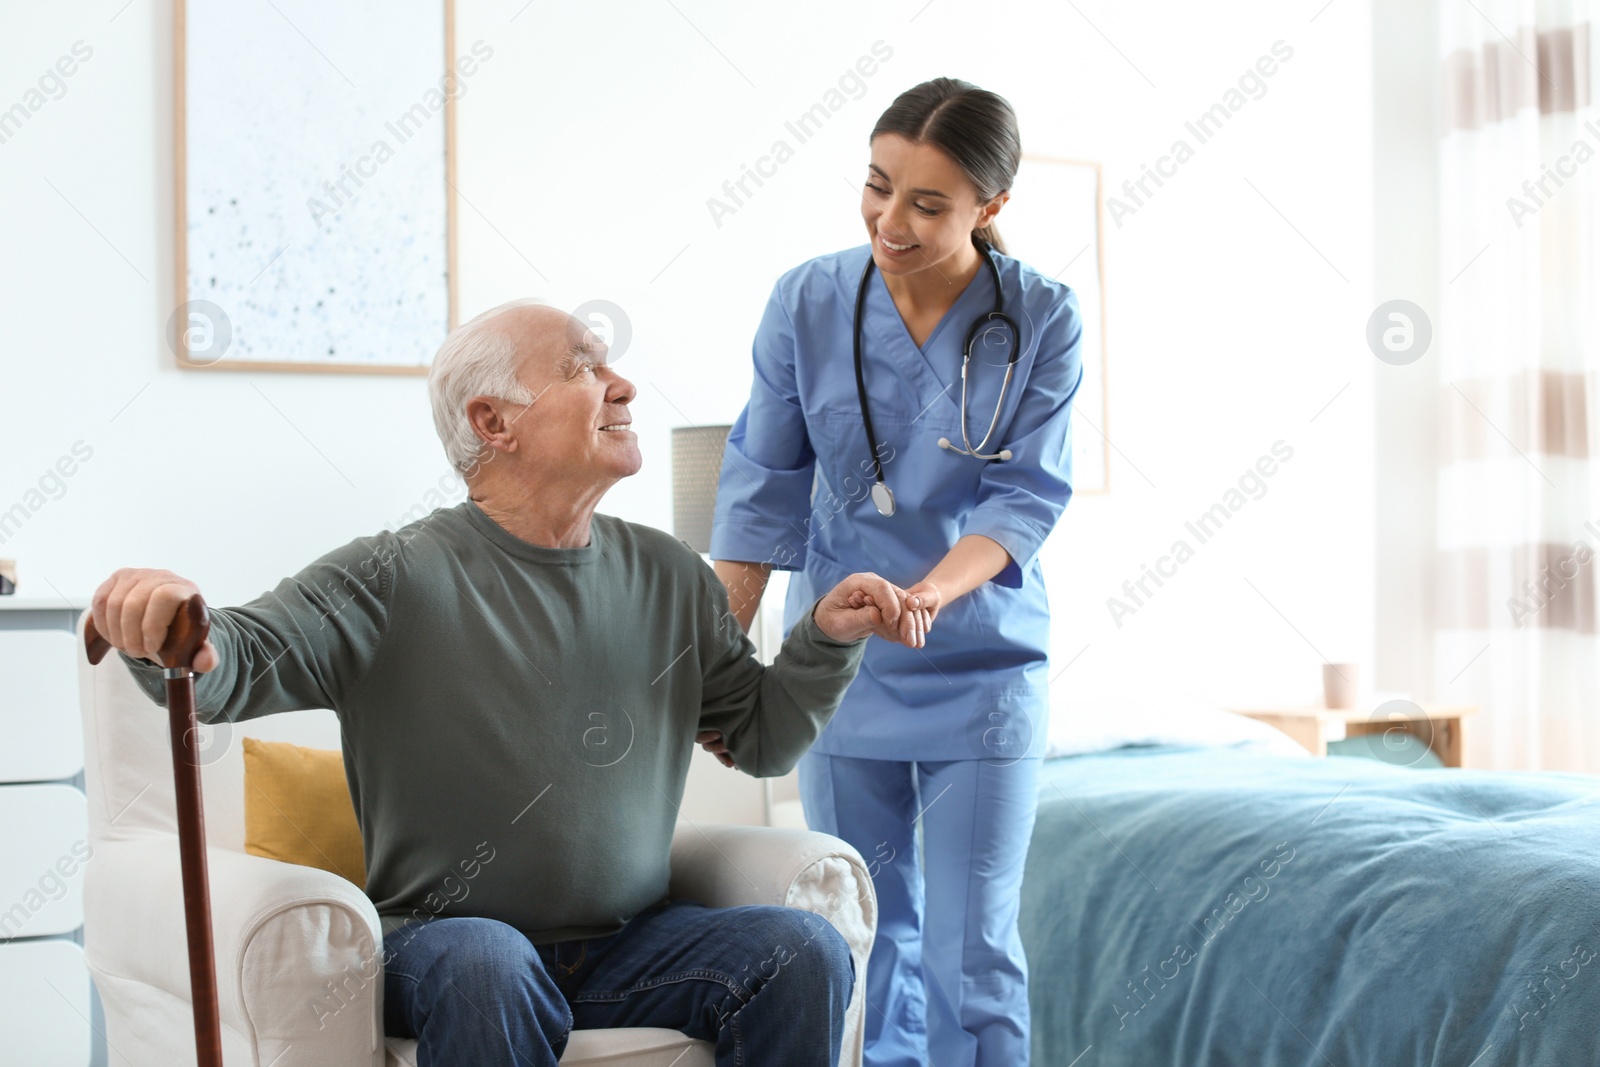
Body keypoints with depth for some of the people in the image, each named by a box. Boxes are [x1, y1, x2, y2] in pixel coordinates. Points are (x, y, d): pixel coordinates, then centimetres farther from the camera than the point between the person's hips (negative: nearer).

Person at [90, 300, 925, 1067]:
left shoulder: (667, 577, 10)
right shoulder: (401, 579, -7)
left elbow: (761, 737, 17)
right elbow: (243, 661, -17)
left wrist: (826, 641, -2)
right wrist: (171, 640, -40)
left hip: (630, 947, 4)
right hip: (442, 941, -4)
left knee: (804, 952, -19)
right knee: (485, 964, -37)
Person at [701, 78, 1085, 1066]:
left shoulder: (1041, 320, -8)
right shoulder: (809, 301, -4)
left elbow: (1027, 498, -11)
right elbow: (765, 487, 0)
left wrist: (926, 594, -29)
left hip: (981, 674, -2)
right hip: (841, 674, 2)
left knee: (973, 954, -1)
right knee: (871, 941, 10)